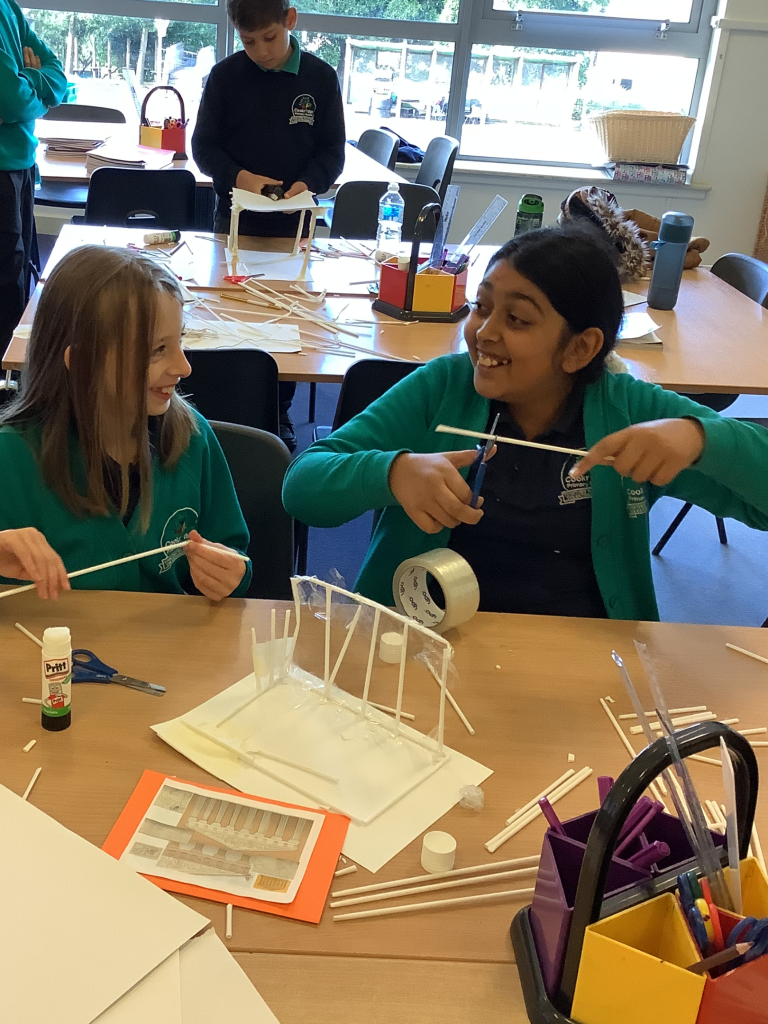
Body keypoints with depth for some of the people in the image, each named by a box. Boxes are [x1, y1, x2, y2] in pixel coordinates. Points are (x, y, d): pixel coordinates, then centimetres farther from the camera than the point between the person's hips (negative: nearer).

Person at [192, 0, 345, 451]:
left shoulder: (321, 77, -3)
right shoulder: (226, 75, -3)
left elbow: (332, 151, -1)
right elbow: (204, 145, -1)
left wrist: (307, 184, -20)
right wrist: (238, 176, -19)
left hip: (293, 223, 0)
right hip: (234, 218, 0)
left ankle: (280, 415, 21)